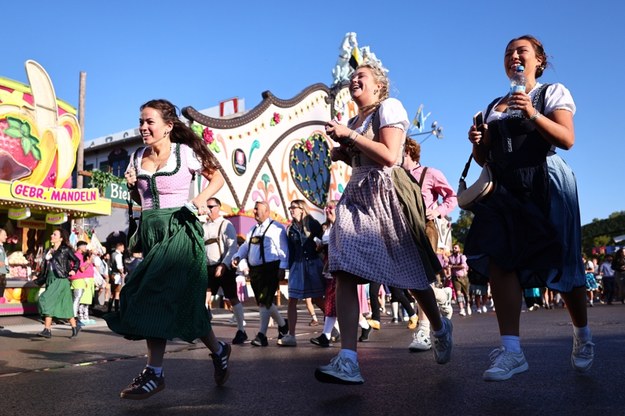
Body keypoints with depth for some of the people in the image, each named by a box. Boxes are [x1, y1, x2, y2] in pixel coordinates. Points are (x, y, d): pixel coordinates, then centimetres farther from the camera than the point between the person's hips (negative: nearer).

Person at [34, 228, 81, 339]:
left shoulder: (65, 250, -3)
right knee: (65, 305, 8)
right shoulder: (49, 251, 16)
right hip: (50, 279, 7)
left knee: (47, 300, -18)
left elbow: (76, 260, 4)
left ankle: (47, 330, -16)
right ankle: (75, 327, 17)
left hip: (60, 280, -7)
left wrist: (73, 270, -10)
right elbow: (45, 267, 19)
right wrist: (39, 280, 15)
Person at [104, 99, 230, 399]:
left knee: (158, 296, -12)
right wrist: (132, 187, 0)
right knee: (178, 299, 5)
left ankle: (154, 373, -1)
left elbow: (217, 176, 5)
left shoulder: (185, 152, -4)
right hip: (150, 230, 6)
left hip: (179, 229, -6)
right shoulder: (138, 157, 11)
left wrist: (201, 199, -11)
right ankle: (217, 349, 21)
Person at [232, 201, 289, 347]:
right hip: (254, 269, 8)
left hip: (270, 269, -8)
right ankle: (282, 324, 34)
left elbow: (283, 249, -11)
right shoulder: (253, 229, 18)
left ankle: (262, 335, -2)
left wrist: (282, 267, -16)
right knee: (263, 302, 15)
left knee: (264, 301, -8)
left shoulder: (275, 228, -8)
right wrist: (238, 257, 2)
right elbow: (245, 246, 20)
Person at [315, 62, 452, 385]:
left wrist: (349, 135, -12)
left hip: (386, 195, -6)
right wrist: (343, 155, 12)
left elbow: (389, 156, -16)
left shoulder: (389, 107, -2)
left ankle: (440, 328, 36)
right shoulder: (354, 120, 21)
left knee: (410, 274, 6)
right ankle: (347, 361, -18)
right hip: (357, 196, 7)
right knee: (344, 273, -13)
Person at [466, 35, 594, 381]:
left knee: (560, 262, 1)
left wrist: (533, 115, -21)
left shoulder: (553, 92, 7)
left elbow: (567, 139, -8)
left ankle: (582, 335, 27)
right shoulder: (493, 107, 20)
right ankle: (511, 350, -15)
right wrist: (477, 142, -3)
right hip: (505, 188, 4)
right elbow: (483, 158, 19)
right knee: (499, 260, -14)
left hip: (545, 182, -4)